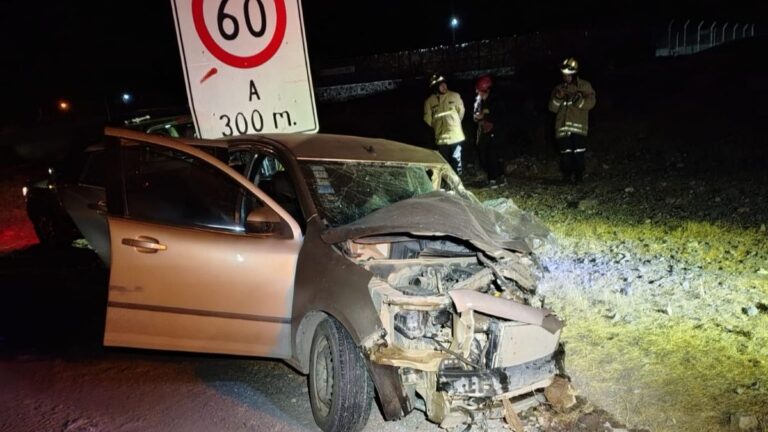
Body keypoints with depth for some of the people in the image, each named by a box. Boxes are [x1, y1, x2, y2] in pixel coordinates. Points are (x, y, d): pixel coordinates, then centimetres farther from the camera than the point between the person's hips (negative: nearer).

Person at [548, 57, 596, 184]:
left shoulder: (585, 86, 7)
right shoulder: (559, 88, 15)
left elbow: (590, 103, -5)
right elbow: (552, 108, 8)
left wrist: (576, 98, -19)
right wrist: (558, 98, -11)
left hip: (579, 126, -2)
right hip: (562, 127, 2)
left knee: (578, 154, -10)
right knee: (565, 153, -2)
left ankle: (578, 176, 6)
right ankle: (567, 175, 14)